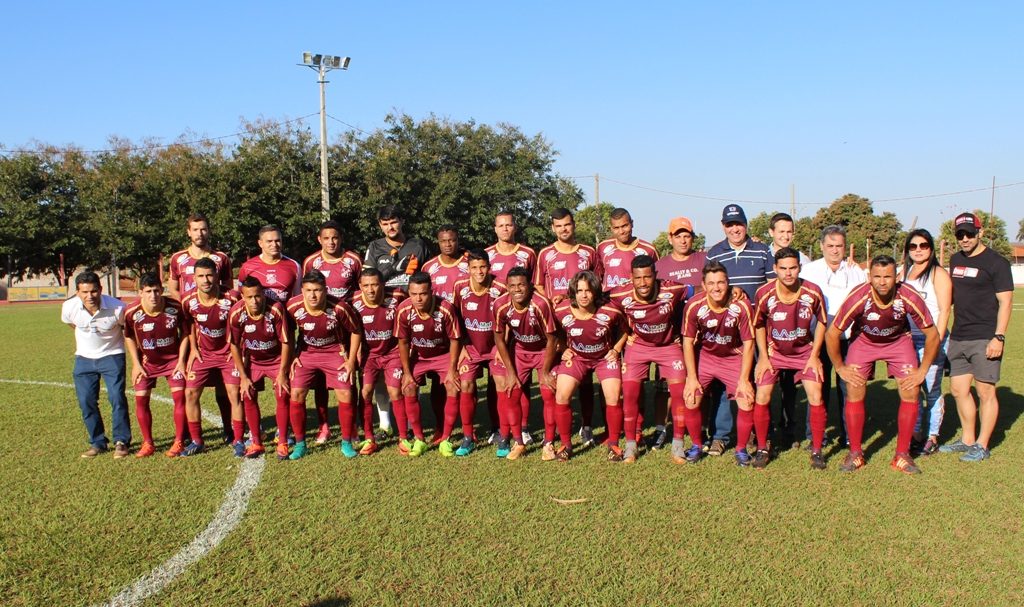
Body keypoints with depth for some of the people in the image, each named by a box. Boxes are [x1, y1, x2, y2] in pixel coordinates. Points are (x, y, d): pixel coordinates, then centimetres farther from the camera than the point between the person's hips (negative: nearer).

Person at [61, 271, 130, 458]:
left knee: (117, 398, -10)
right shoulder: (69, 307, -16)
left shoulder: (117, 307, -24)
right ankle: (97, 442, 15)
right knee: (86, 401, 2)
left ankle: (121, 441, 2)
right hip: (84, 358, 3)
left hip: (112, 356, -3)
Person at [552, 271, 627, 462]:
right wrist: (563, 350, -10)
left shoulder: (610, 311, -24)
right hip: (576, 357, 1)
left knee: (613, 398, -13)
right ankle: (566, 444, 6)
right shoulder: (561, 311, -20)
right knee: (561, 396, -13)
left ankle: (613, 444, 9)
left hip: (605, 357, -1)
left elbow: (624, 331, -2)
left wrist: (616, 349, -11)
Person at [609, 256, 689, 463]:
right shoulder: (622, 296, -26)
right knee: (630, 393, -7)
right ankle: (630, 444, 10)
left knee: (679, 392, -6)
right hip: (638, 345, 0)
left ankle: (678, 443, 12)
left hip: (669, 345, 0)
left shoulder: (672, 291, -28)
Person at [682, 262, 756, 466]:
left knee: (747, 402, -11)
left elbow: (748, 343, -14)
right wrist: (692, 378, -11)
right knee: (690, 400, -10)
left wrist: (744, 380, -14)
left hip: (734, 357, 0)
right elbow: (688, 342, -10)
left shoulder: (741, 306, -24)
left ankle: (741, 449, 14)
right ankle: (696, 446, 16)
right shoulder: (694, 306, -21)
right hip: (704, 355, 1)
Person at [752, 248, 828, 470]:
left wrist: (814, 356, -5)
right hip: (774, 352, 0)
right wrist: (763, 357, -6)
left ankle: (816, 451, 9)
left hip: (805, 351, 0)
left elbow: (821, 322, -2)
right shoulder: (764, 293, -19)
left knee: (816, 397, -9)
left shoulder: (813, 292, -18)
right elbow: (758, 325, -2)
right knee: (761, 397, -9)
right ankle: (762, 449, 9)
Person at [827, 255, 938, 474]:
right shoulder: (858, 298, -32)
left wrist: (922, 371, -11)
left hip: (899, 340, 1)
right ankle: (855, 454, 3)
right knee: (854, 392, -11)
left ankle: (902, 456, 5)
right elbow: (831, 334, -20)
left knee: (910, 393, -9)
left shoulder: (909, 298, -29)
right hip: (863, 340, -1)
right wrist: (840, 368, -13)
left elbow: (933, 335, -13)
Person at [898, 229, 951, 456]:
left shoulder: (938, 274, -3)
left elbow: (944, 311, -9)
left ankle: (932, 437, 11)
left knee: (931, 390, 0)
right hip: (907, 339, 5)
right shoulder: (904, 272, 13)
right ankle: (915, 435, 17)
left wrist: (937, 342, -16)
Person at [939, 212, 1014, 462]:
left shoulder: (996, 262, -6)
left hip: (984, 338, -7)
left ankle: (982, 445, 9)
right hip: (958, 338, 7)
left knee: (985, 392, 0)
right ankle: (967, 440, 25)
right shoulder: (955, 260, 14)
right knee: (958, 389, 11)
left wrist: (998, 337, -18)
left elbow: (1005, 302, -10)